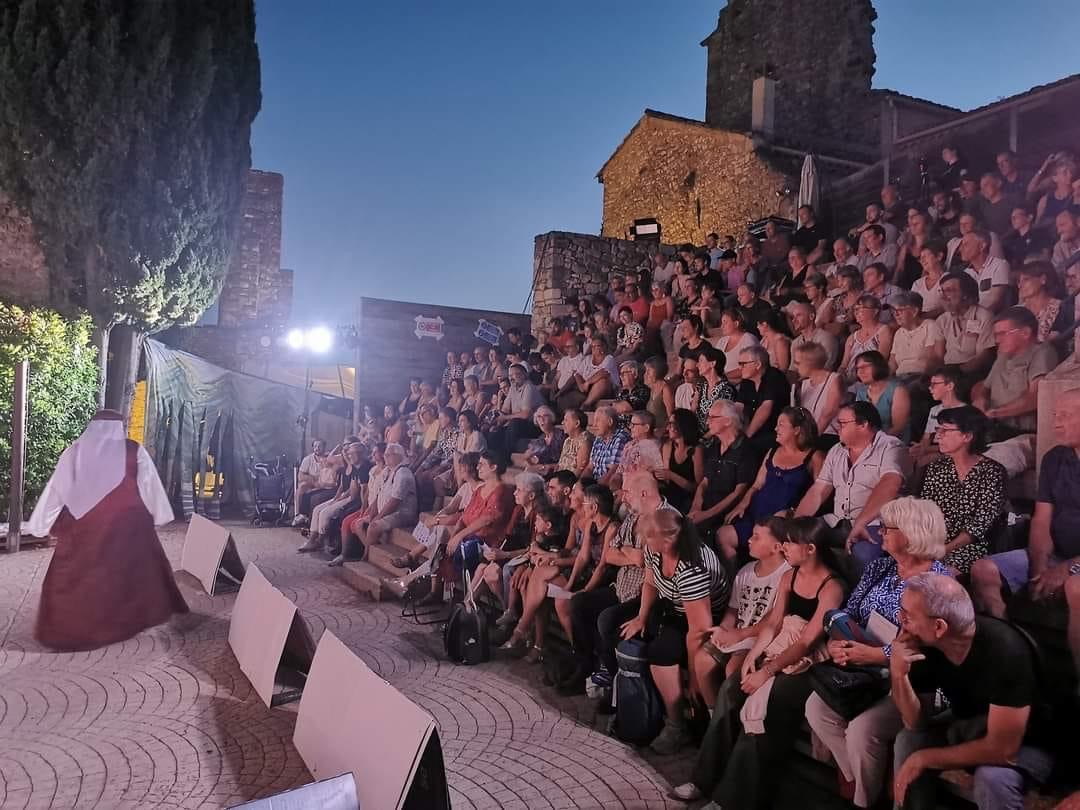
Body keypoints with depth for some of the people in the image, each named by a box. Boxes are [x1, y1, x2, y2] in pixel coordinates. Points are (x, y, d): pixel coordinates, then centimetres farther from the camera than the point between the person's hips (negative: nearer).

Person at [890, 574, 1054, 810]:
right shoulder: (924, 644, -17)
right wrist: (898, 674, -30)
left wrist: (925, 758, -24)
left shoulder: (1004, 651, -35)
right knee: (909, 741, -13)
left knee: (992, 776, -32)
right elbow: (917, 724, -11)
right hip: (970, 727, 6)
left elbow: (1002, 749, -33)